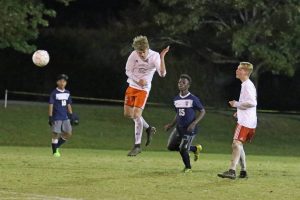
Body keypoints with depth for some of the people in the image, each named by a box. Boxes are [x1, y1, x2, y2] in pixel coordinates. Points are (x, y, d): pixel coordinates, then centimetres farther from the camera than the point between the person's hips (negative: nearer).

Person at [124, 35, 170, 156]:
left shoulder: (154, 56, -18)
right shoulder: (134, 55, -11)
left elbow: (162, 73, -27)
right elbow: (128, 71, -2)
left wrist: (162, 57, -37)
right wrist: (138, 80, -19)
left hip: (144, 89, -5)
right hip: (132, 86, 5)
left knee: (136, 115, -14)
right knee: (128, 114, 7)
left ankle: (137, 146, -5)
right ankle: (148, 129, 31)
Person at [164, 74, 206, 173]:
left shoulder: (193, 99, -13)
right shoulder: (176, 99, 7)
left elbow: (202, 111, -7)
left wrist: (194, 123, -18)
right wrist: (171, 125, 7)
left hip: (189, 129, -7)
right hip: (179, 127, 7)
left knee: (183, 149, -11)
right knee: (171, 146, 5)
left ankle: (188, 167, 19)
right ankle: (195, 149, 24)